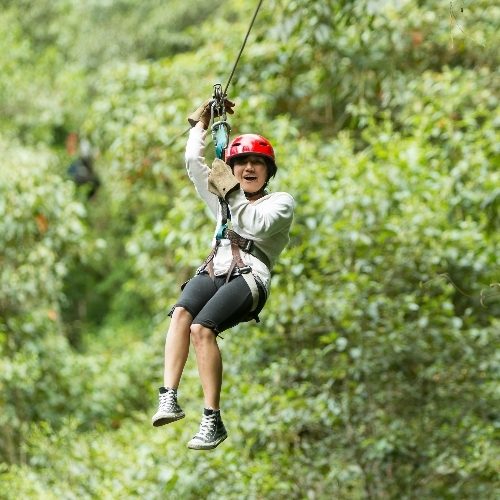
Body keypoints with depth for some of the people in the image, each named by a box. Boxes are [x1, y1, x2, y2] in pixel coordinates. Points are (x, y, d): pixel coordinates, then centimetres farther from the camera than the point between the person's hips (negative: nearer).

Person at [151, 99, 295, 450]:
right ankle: (169, 398, -43)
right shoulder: (223, 198, 33)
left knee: (202, 328, -32)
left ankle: (213, 420, -34)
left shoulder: (281, 202, 16)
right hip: (214, 271, 5)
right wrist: (202, 121, 32)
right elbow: (193, 162, 28)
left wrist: (232, 193, -4)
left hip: (249, 276, -5)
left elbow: (257, 226, -4)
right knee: (181, 313, -31)